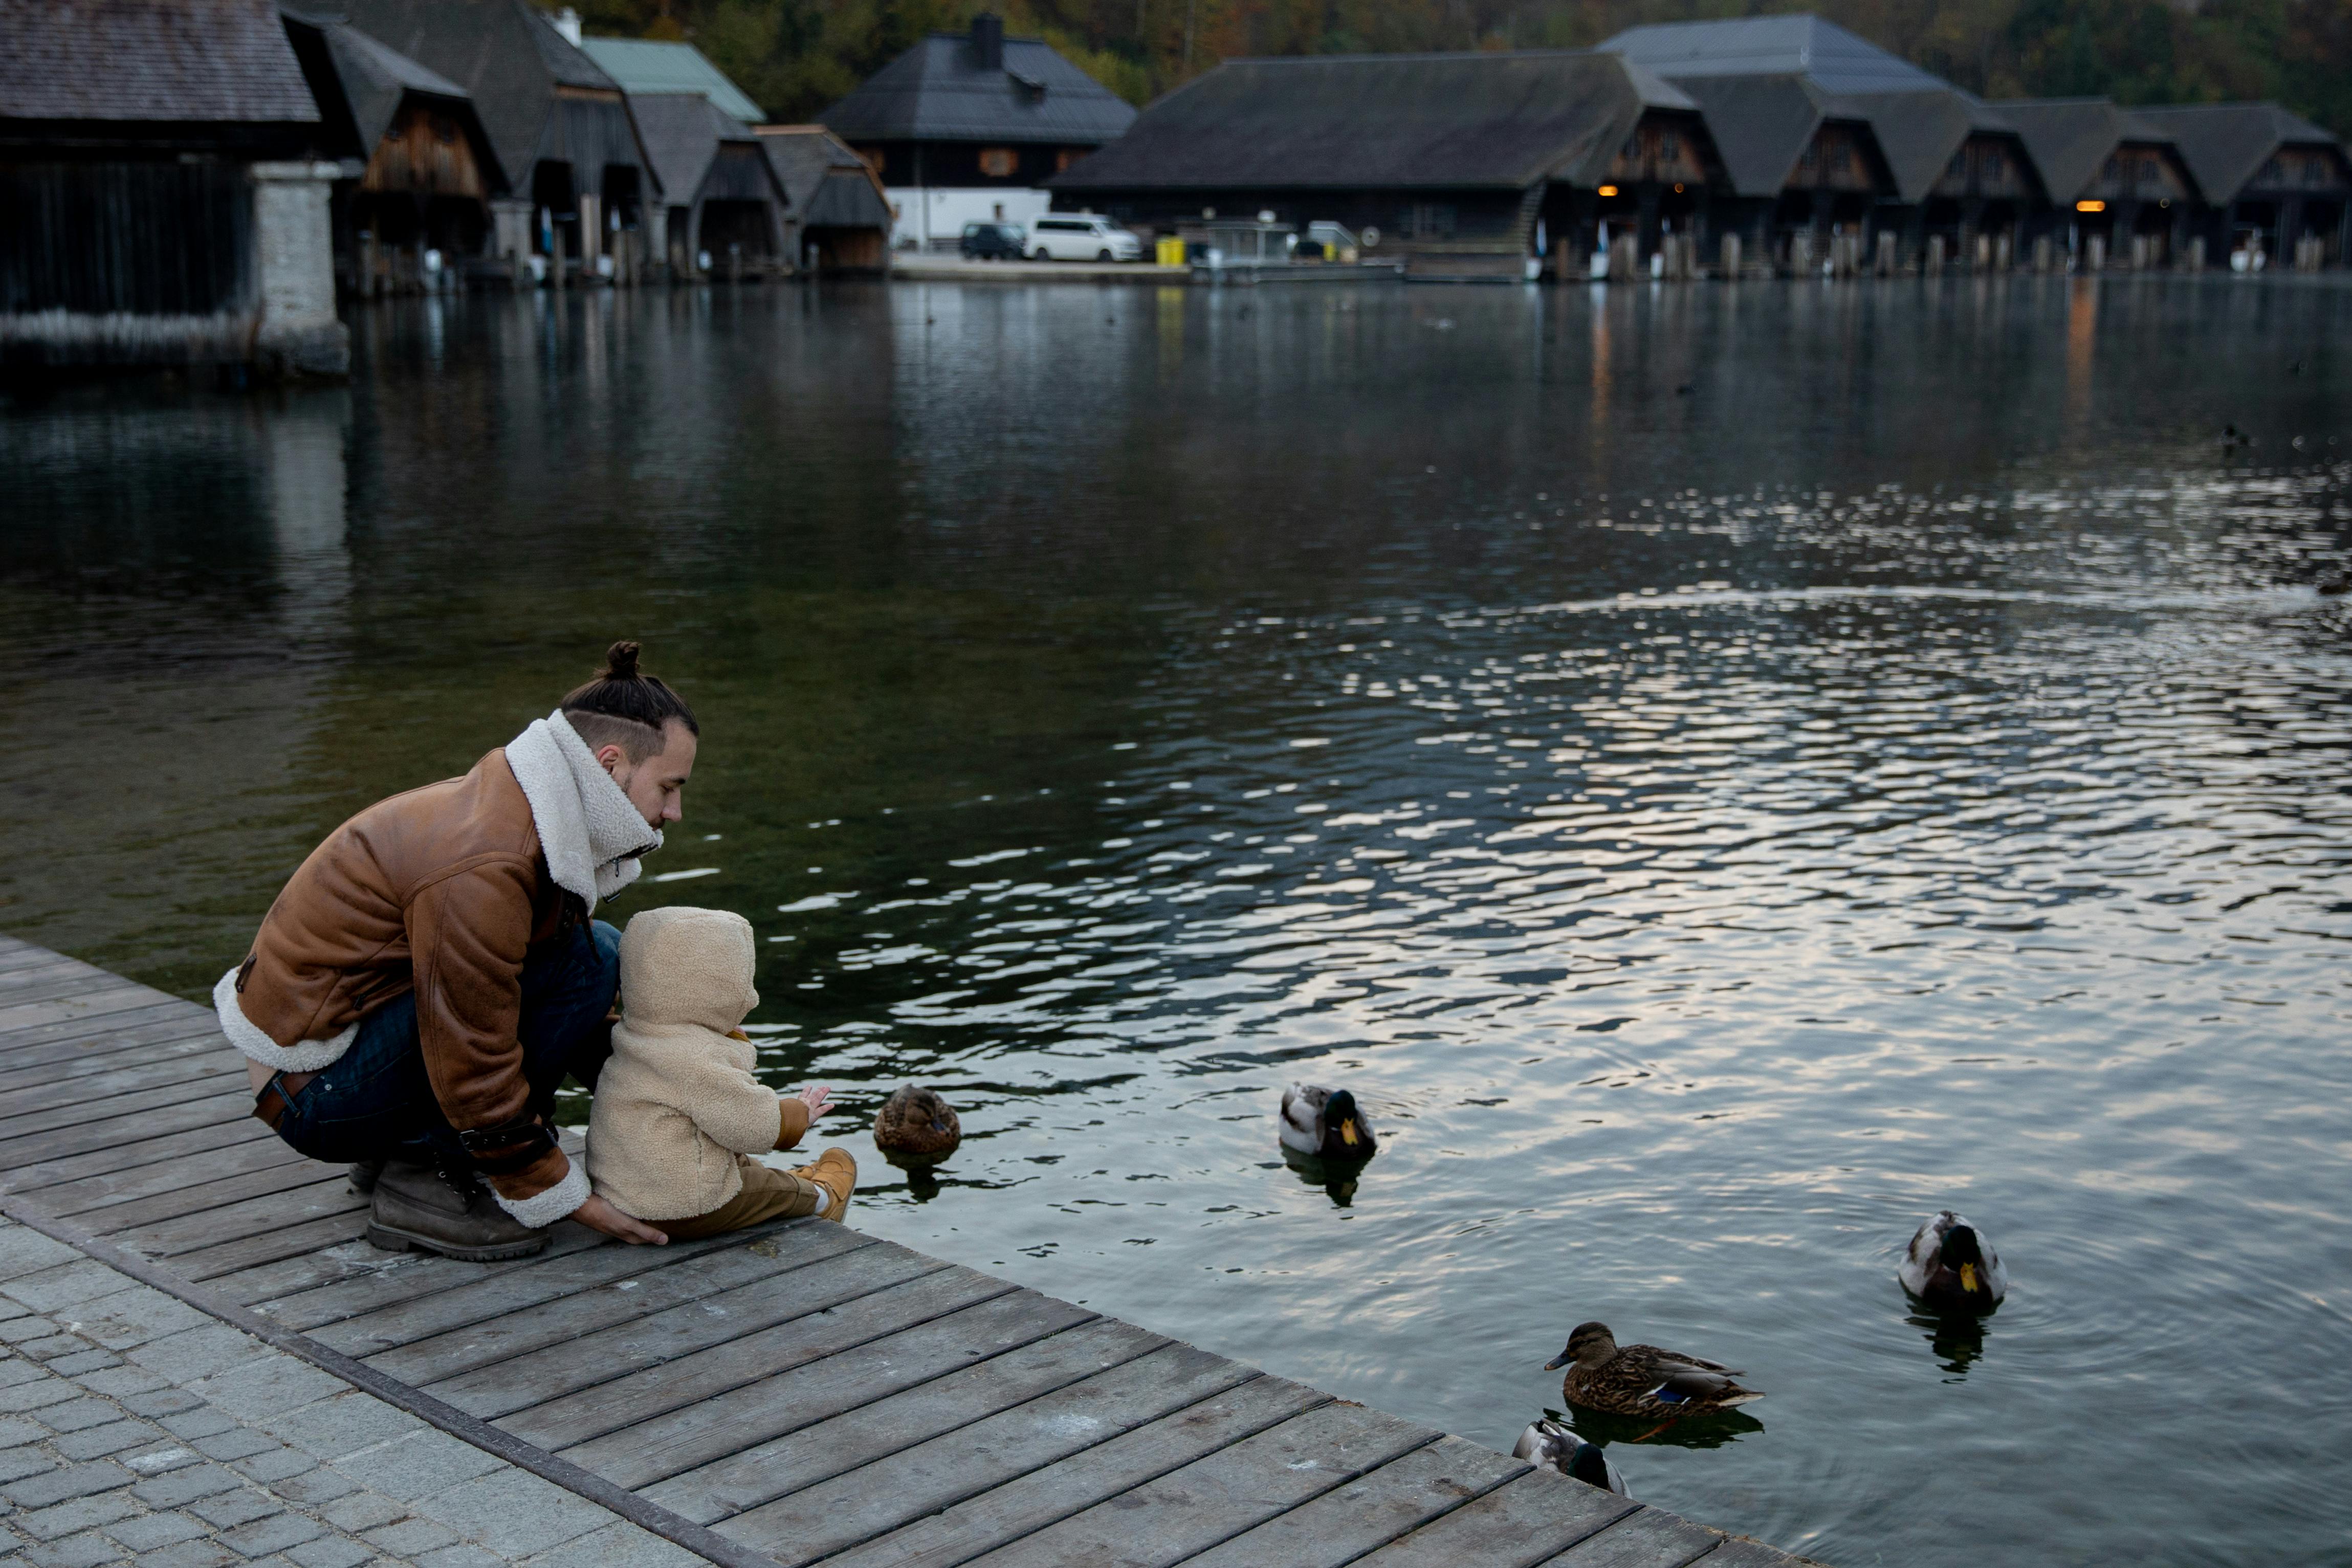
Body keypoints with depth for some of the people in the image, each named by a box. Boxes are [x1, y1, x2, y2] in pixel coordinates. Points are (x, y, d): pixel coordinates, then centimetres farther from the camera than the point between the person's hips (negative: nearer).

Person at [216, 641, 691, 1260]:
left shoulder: (515, 807, 4)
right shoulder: (483, 869, -27)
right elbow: (474, 1067, -23)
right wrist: (563, 1197, -13)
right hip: (316, 1089, -10)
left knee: (604, 949, 10)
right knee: (583, 960, -18)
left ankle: (403, 1151, 12)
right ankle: (425, 1183, -9)